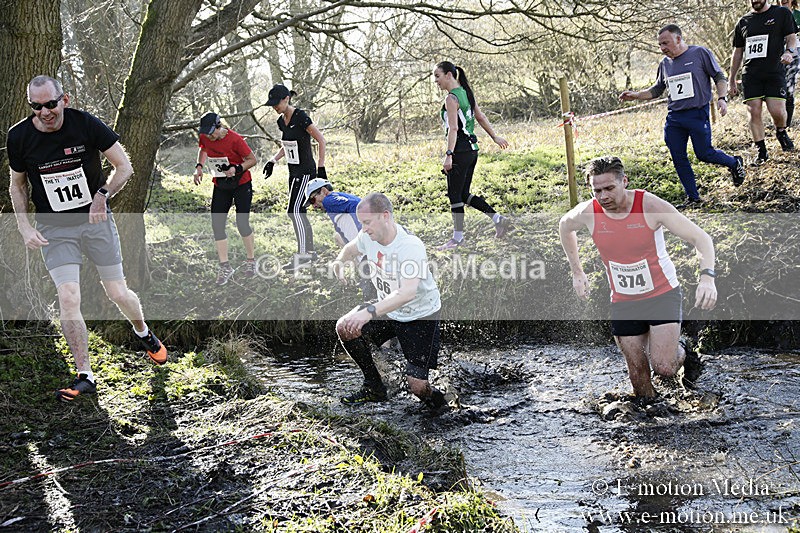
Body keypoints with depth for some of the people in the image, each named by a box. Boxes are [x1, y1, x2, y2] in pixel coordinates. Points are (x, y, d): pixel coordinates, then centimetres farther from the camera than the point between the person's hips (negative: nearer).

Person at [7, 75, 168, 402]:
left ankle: (143, 332, 38)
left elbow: (124, 167, -4)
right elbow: (17, 184, 9)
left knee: (118, 294, 4)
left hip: (96, 220, -1)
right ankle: (85, 377, -3)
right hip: (54, 228, 1)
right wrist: (24, 227, -2)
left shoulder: (86, 124, -13)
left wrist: (102, 195, -19)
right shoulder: (19, 136, -7)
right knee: (68, 298, -13)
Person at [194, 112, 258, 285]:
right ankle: (225, 267, 4)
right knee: (217, 225, -3)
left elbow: (253, 159, -13)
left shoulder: (235, 139, -22)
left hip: (241, 185, -5)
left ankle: (251, 261, 17)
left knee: (242, 224, -4)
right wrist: (199, 166, 3)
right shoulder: (205, 137, -6)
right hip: (220, 186, 5)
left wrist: (237, 169, -28)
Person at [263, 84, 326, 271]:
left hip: (305, 171, -9)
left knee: (294, 210, -12)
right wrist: (273, 161, 10)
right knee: (299, 212, 9)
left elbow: (321, 140, -14)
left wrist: (321, 167, -15)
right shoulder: (282, 121, 9)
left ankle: (302, 254, -8)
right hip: (294, 171, 9)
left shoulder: (300, 117, -16)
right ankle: (310, 251, 18)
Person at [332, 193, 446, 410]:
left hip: (420, 316, -7)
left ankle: (436, 399, 25)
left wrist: (370, 312, -54)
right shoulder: (369, 236, -10)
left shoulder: (411, 246, -31)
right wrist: (340, 261, 2)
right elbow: (351, 248, 18)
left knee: (418, 387, -14)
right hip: (387, 310, 7)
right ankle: (374, 388, 8)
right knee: (345, 328, -11)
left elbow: (408, 293, -46)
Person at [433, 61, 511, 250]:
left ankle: (457, 237, 5)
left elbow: (453, 128, -21)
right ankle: (498, 218, 9)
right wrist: (495, 137, 28)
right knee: (463, 194, 14)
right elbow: (481, 117, 21)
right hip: (472, 149, 9)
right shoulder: (466, 93, 14)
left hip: (460, 151, -9)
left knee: (455, 195, -1)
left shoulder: (451, 98, -13)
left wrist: (449, 155, -26)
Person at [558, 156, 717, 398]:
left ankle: (682, 352, 22)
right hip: (623, 301, 3)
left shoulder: (650, 206, -21)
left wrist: (707, 276, -37)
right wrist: (577, 272, 15)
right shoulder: (587, 213, -12)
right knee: (637, 370, 6)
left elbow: (701, 238, -20)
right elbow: (564, 226, 13)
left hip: (662, 293, -3)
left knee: (664, 367, -12)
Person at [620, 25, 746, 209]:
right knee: (678, 159, 2)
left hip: (698, 114, -5)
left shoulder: (700, 53, -1)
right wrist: (636, 95, 11)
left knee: (704, 153, -5)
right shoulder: (664, 64, 13)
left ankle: (734, 163, 25)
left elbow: (720, 77, 1)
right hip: (674, 118, 5)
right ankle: (693, 197, 13)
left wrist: (722, 98, -13)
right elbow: (657, 90, 24)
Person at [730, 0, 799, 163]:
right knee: (754, 113, -4)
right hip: (750, 75, 3)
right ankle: (762, 151, 8)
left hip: (774, 72, -3)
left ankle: (781, 132, 20)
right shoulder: (743, 22, 17)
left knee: (777, 111, -14)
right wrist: (732, 80, 20)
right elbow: (737, 53, 21)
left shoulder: (782, 14, 8)